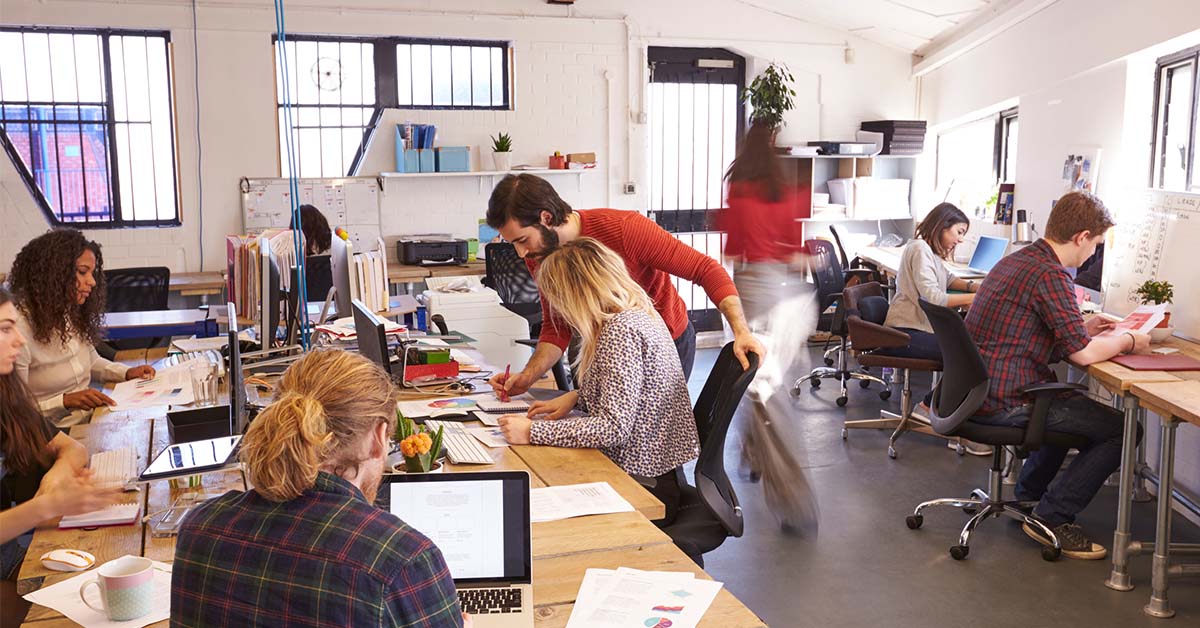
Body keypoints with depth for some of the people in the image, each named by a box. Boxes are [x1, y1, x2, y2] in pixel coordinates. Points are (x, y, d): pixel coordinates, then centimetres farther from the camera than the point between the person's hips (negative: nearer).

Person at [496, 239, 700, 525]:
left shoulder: (621, 331, -22)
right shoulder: (638, 314, 9)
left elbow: (615, 427, -27)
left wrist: (532, 432, -23)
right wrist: (575, 397, 7)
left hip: (642, 487, -9)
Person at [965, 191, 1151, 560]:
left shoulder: (1016, 260, 12)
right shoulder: (1050, 274, -17)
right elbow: (1084, 354, -19)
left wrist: (1081, 331, 22)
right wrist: (1127, 341, 0)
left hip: (975, 390, 10)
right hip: (1005, 402, -10)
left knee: (1070, 406, 33)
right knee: (1121, 430, -2)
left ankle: (1028, 495, 36)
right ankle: (1052, 517, 3)